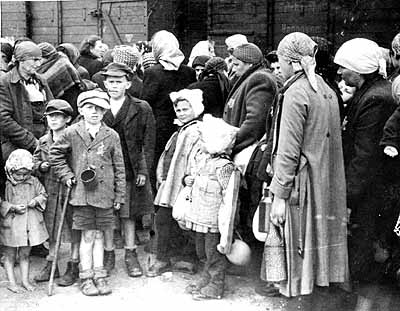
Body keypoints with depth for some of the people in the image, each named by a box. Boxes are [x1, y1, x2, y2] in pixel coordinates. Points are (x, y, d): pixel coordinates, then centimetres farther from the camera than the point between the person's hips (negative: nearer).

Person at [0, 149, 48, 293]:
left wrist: (37, 200, -10)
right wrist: (13, 207, -20)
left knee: (25, 254, 14)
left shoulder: (34, 182, 0)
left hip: (30, 224, 3)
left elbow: (43, 194, 9)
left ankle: (25, 280, 24)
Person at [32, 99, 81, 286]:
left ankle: (73, 268, 14)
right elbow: (35, 160, 18)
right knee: (52, 229, 13)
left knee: (74, 230, 3)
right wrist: (41, 166, -2)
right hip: (50, 191, 5)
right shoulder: (43, 142, 9)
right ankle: (51, 265, 25)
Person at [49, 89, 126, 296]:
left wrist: (119, 196, 5)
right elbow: (55, 153, 10)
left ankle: (99, 276, 19)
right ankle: (86, 278, 11)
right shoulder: (72, 133, -1)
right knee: (88, 235, 1)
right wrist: (66, 175, 1)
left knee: (98, 235, 10)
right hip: (82, 193, -2)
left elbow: (119, 168, 6)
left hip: (105, 194, 2)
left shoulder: (111, 136, 2)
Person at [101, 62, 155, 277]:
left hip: (130, 171, -1)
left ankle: (130, 254, 18)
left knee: (129, 215, 6)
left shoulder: (141, 109, 0)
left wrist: (143, 170, -6)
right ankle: (108, 254, 19)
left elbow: (147, 143, 0)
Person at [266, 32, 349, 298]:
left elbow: (289, 151, -18)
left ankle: (296, 292, 13)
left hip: (303, 182, -8)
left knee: (299, 237, 3)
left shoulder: (296, 94, -16)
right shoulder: (326, 89, 8)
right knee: (320, 234, 15)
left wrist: (279, 195, -16)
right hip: (327, 182, 8)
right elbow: (328, 140, 12)